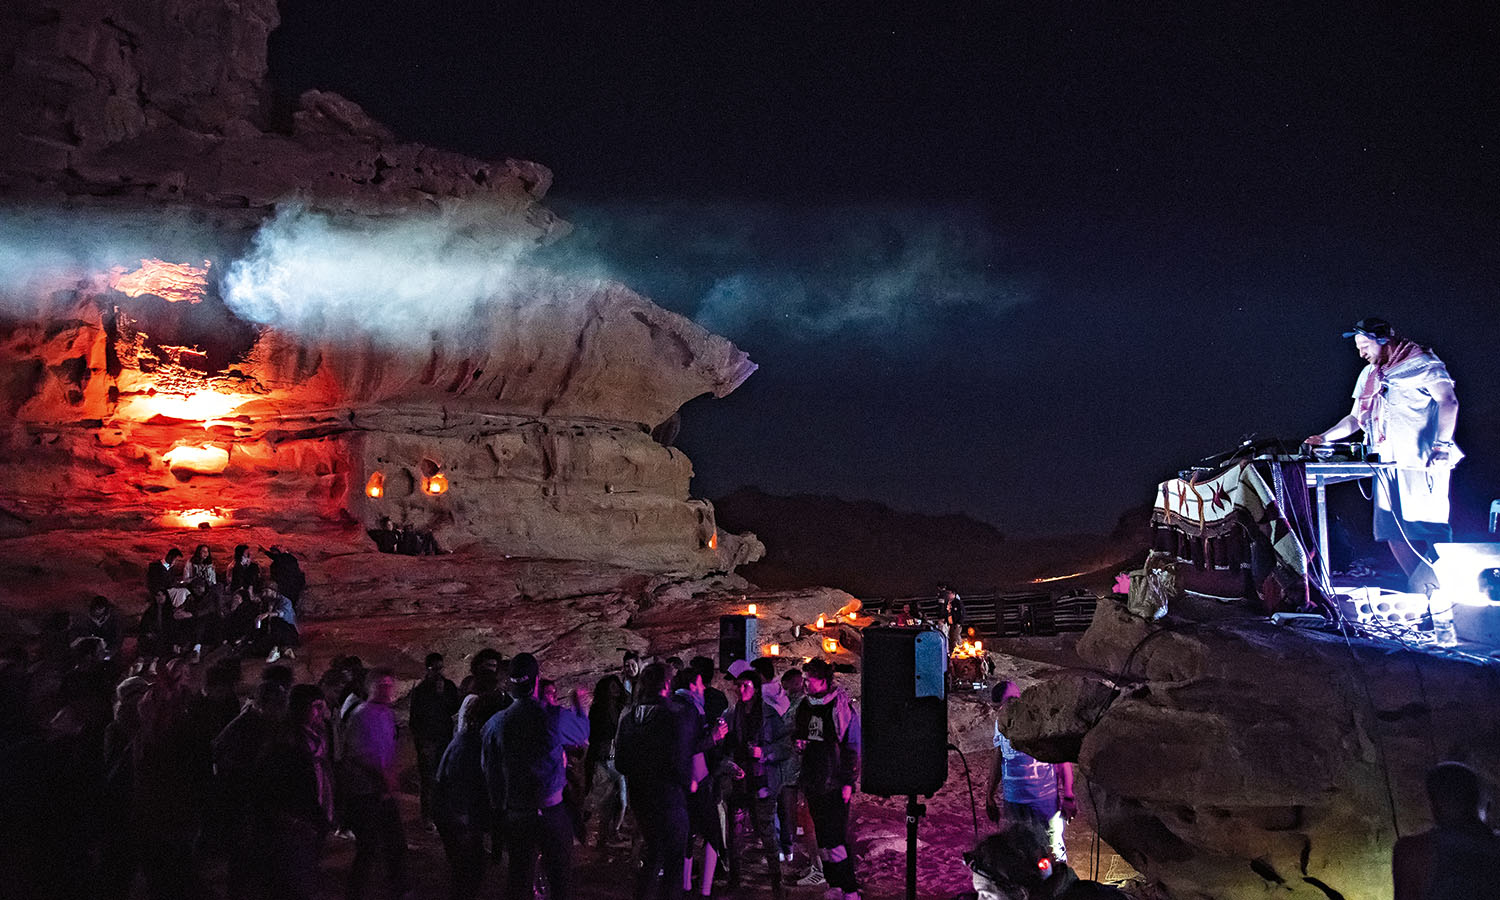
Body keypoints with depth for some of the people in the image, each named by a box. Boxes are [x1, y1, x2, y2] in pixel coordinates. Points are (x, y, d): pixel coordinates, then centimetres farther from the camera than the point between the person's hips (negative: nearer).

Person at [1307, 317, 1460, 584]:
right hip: (1387, 465, 7)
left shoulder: (1420, 364, -2)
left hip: (1420, 464, -7)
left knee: (1430, 529, -9)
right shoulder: (1368, 375, 20)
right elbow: (1355, 418, 25)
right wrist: (1324, 438, 12)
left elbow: (1448, 401, -13)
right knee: (1393, 533, 4)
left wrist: (1442, 445, -24)